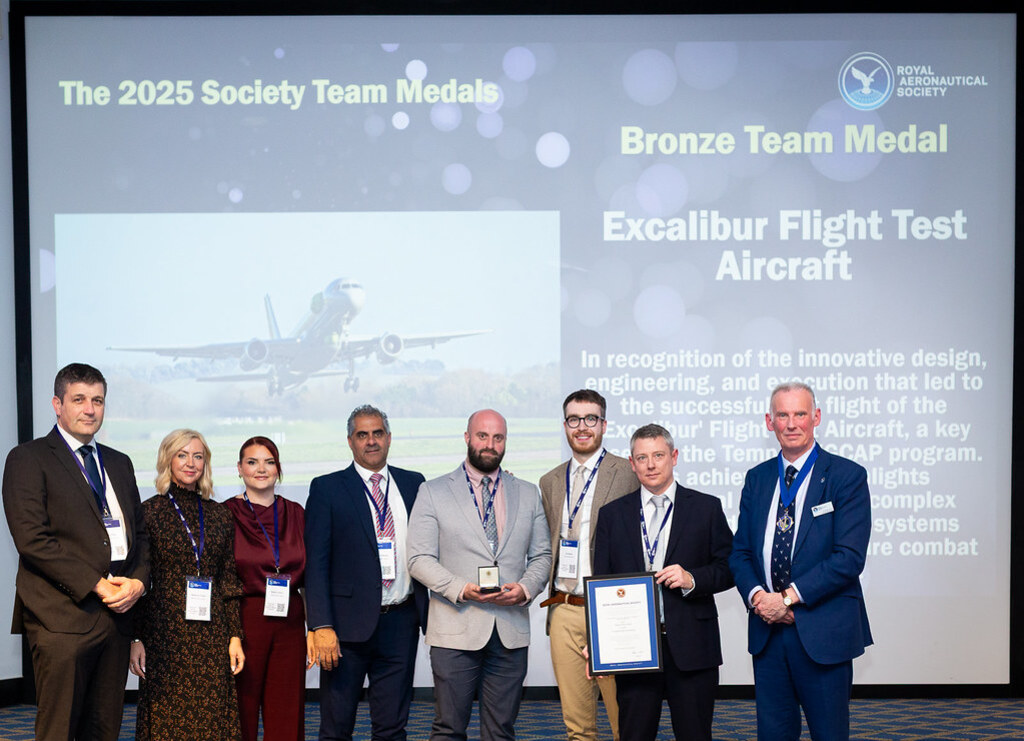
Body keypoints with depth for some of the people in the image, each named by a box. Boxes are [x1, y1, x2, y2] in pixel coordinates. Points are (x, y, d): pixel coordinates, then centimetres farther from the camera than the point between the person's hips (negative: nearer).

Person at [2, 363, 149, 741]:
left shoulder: (119, 463, 19)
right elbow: (32, 540, -11)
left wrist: (137, 581, 0)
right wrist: (96, 586, -14)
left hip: (117, 612, 6)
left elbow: (140, 532, 20)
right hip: (63, 617, -6)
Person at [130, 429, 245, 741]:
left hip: (212, 635, 3)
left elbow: (229, 581, 11)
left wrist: (235, 636, 6)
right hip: (165, 634, -3)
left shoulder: (218, 514, 11)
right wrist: (135, 638, -7)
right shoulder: (149, 511, 0)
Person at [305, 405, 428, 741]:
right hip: (349, 624, -2)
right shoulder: (327, 489, 0)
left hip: (402, 622, 3)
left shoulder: (413, 484, 10)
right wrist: (322, 626, -15)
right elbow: (315, 563, -5)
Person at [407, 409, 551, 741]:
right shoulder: (433, 492, 4)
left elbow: (541, 556, 13)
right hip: (456, 630, -2)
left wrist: (526, 588, -7)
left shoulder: (528, 494, 13)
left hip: (512, 631, 3)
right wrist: (460, 589, -16)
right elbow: (419, 559, -2)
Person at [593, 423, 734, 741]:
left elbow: (729, 568, 5)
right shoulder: (612, 514, 8)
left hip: (692, 646, -1)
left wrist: (692, 579, -14)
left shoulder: (706, 507, 5)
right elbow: (601, 583, 7)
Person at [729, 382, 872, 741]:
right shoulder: (756, 478, 11)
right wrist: (756, 594, -10)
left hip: (823, 633, -4)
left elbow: (849, 557, -14)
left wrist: (789, 597, -16)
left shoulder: (848, 476, -5)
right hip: (766, 631, 4)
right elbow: (740, 551, 10)